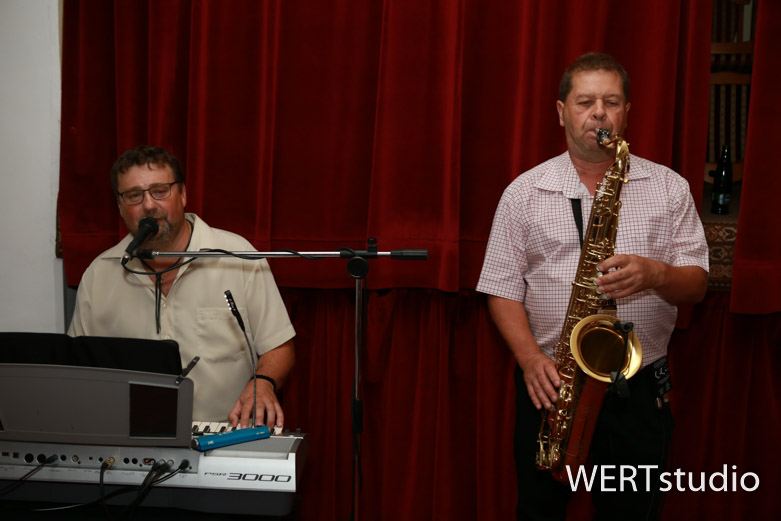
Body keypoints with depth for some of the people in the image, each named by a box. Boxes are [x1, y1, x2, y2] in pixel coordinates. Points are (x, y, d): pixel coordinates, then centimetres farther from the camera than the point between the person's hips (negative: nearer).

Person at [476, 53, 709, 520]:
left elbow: (697, 285, 2)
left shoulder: (669, 188, 4)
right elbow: (502, 287, 0)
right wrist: (531, 359, -15)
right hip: (550, 383, 0)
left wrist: (656, 274, -21)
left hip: (640, 387, 0)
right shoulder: (524, 192, 2)